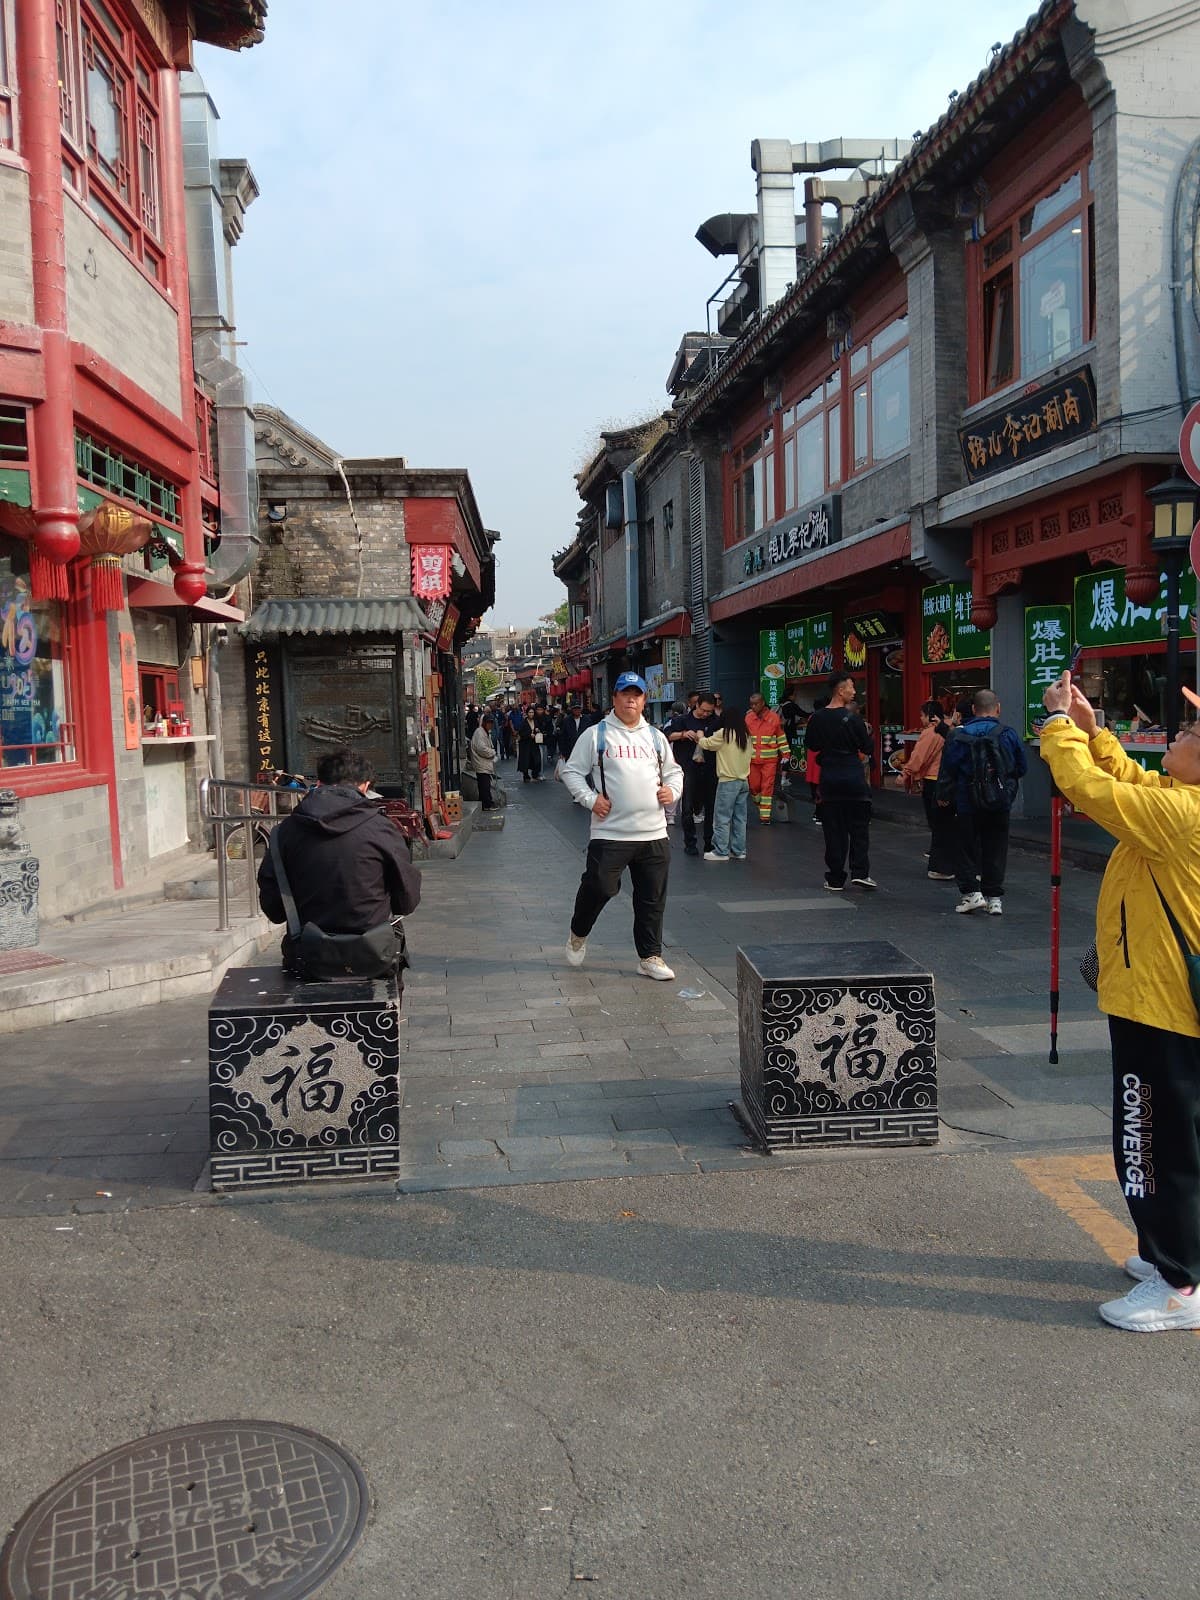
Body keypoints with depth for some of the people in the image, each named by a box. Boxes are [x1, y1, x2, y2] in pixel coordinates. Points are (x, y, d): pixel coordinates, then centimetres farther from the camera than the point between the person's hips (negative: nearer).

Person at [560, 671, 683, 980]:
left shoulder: (655, 737, 14)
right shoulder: (595, 734, 1)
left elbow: (673, 771, 25)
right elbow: (571, 771, 3)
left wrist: (672, 790, 5)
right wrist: (590, 799, -10)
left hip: (654, 834, 4)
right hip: (610, 833, -4)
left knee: (652, 899, 7)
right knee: (599, 888, -6)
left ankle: (650, 957, 20)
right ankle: (578, 934, 24)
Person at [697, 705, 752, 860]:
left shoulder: (723, 734, -10)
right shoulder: (747, 735, 8)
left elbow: (705, 744, -3)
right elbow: (751, 754, 12)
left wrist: (700, 736, 17)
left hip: (728, 781, -6)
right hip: (744, 781, 7)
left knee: (722, 818, -1)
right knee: (740, 818, 11)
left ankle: (721, 851, 0)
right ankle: (739, 851, 14)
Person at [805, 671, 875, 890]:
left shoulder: (816, 718, 1)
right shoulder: (852, 718, -11)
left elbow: (812, 746, 13)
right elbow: (867, 748, -4)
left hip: (829, 777, 4)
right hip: (853, 776, -3)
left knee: (833, 829, 8)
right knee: (859, 826, 8)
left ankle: (835, 879, 9)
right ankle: (860, 872, 0)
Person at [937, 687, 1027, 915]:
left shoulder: (959, 735, -7)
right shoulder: (1009, 734, -3)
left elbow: (947, 769, -5)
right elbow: (1022, 768, 4)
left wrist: (943, 795, 8)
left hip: (967, 804, -2)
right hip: (1000, 804, 2)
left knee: (967, 848, 10)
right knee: (995, 850, 10)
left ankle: (971, 892, 2)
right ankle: (994, 897, 12)